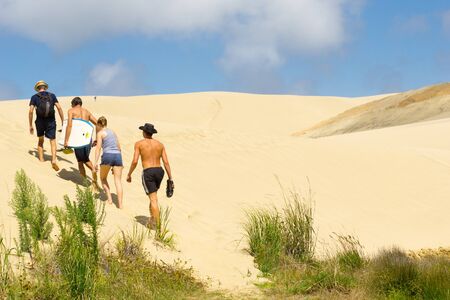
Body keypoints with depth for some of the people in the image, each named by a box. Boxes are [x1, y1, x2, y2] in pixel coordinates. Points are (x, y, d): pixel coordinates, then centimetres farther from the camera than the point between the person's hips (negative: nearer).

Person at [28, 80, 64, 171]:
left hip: (40, 121, 0)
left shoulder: (34, 97, 6)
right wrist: (63, 121, 1)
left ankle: (41, 160, 18)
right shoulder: (52, 95, 9)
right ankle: (54, 160, -20)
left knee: (40, 140, 20)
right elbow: (59, 108, -1)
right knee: (53, 141, 1)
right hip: (51, 121, 0)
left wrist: (30, 126, 3)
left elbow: (31, 111, -2)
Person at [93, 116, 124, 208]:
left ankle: (109, 199, 4)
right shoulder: (113, 132, 23)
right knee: (118, 181, 1)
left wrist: (95, 162, -9)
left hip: (107, 155, -4)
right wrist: (120, 163, 35)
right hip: (118, 155, 4)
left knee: (103, 178, 18)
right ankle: (120, 204, -10)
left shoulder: (100, 133, 6)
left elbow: (98, 148, -5)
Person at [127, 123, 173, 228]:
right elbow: (166, 162, 4)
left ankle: (157, 224, -9)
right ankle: (152, 218, 31)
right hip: (159, 171, 4)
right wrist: (170, 178, 6)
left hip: (148, 172, -4)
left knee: (153, 199, -5)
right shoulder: (160, 144, 10)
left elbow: (135, 161, -7)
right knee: (153, 196, 25)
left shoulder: (139, 144, 0)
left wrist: (129, 174, 5)